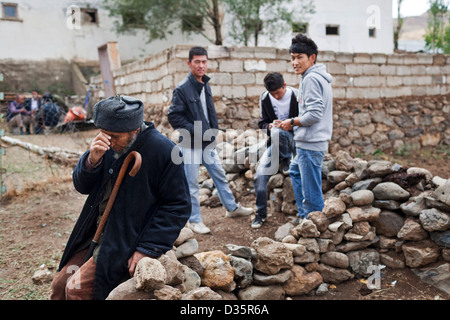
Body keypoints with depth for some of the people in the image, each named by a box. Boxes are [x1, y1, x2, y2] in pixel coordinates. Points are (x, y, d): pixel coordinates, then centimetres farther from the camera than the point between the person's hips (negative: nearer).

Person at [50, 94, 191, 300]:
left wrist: (147, 249, -19)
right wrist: (92, 160, -19)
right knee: (59, 284, 8)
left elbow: (178, 205, -16)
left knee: (76, 289, -13)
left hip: (129, 242, -7)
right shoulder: (109, 145, 0)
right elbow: (82, 186, 4)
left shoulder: (162, 150, -19)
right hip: (98, 233, 7)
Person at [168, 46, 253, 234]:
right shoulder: (182, 89, -13)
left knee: (220, 176, 17)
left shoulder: (205, 86, 10)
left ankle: (232, 208, 32)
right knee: (192, 184, 2)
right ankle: (194, 220, 15)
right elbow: (173, 116, -16)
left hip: (208, 142, 7)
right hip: (190, 145, -7)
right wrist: (195, 131, -18)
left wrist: (213, 130, 8)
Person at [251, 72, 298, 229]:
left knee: (277, 132, -39)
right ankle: (261, 214, 8)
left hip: (292, 138, -4)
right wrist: (269, 126, -16)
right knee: (260, 176, -9)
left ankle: (286, 160, -9)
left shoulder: (296, 96, -9)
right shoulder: (265, 99, 1)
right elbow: (262, 123, 8)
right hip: (275, 141, 4)